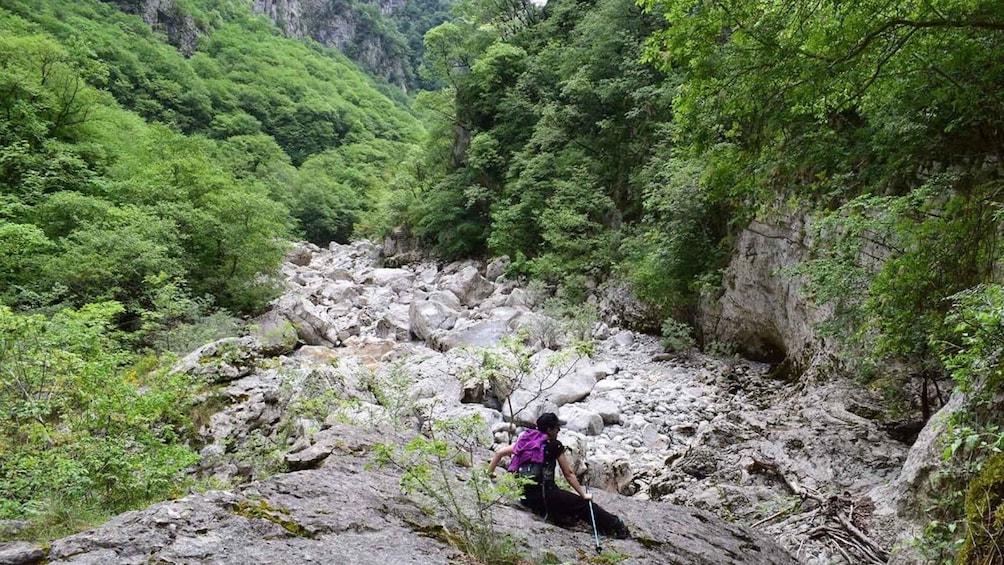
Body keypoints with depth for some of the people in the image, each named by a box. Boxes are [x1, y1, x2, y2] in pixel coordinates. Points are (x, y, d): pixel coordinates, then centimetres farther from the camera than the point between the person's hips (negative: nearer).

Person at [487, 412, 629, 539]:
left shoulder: (524, 440, 15)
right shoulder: (554, 446, -1)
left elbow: (499, 453, 17)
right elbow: (568, 474, 3)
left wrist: (489, 473, 28)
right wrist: (584, 495, 11)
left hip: (524, 497, 6)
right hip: (544, 494, -6)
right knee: (583, 504, 6)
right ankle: (616, 526, 10)